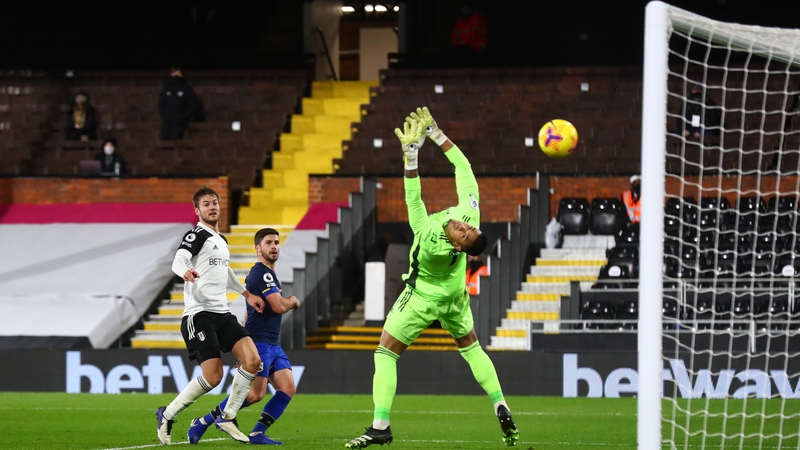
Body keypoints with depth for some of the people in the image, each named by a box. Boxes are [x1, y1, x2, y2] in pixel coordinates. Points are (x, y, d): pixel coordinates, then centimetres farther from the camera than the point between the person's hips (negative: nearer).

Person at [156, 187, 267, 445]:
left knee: (252, 361, -9)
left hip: (222, 313, 8)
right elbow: (178, 261, -25)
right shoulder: (196, 235, -6)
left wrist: (246, 294, 42)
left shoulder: (221, 240, 20)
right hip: (199, 314, -8)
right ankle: (167, 415, 5)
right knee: (213, 377, -15)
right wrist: (186, 271, -48)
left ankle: (227, 417, 5)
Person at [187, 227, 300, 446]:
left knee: (288, 388, -3)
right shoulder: (262, 273, -12)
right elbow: (279, 306, -21)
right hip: (259, 343, -10)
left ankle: (257, 434, -3)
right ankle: (203, 423, -8)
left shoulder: (265, 274, 21)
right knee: (255, 393, -17)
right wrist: (293, 301, 1)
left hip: (271, 345, 10)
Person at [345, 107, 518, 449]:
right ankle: (502, 410, 15)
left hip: (423, 299, -7)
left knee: (386, 353, 1)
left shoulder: (430, 240, -44)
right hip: (454, 296, 7)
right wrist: (436, 133, -26)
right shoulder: (469, 214, -30)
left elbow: (413, 199, -51)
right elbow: (464, 169, -24)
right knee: (470, 347, 24)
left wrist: (411, 152, -56)